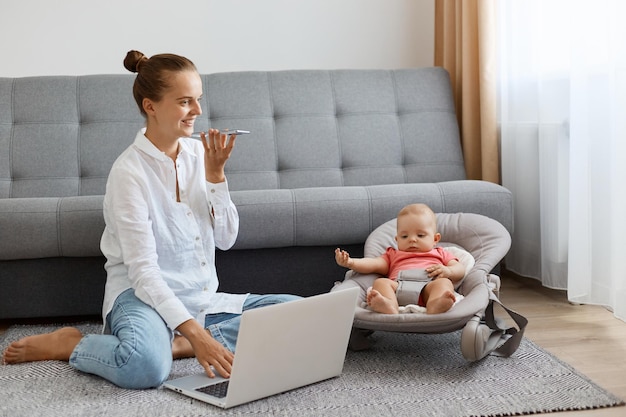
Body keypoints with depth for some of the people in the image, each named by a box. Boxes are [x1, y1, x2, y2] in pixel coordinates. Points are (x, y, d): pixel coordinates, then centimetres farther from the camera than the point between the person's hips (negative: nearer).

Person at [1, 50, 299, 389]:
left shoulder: (198, 153, 5)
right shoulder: (130, 171, -13)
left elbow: (226, 239, 6)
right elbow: (143, 271, -19)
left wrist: (215, 175, -8)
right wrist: (194, 332, -30)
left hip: (202, 297, 7)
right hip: (143, 295, -6)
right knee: (145, 364, -39)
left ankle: (177, 344, -17)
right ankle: (67, 344, -7)